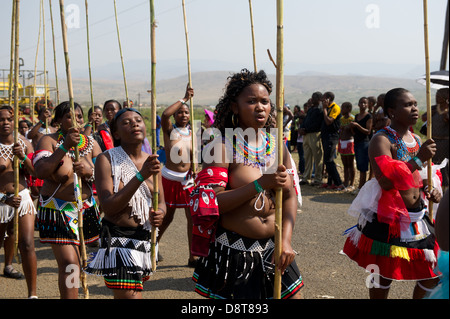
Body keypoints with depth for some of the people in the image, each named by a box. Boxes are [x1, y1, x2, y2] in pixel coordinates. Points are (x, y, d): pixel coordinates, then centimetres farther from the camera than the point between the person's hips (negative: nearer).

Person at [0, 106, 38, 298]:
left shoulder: (24, 143, 4)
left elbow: (35, 172, -1)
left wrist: (23, 157, -18)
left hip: (22, 198, 2)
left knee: (27, 245, -8)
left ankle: (32, 293, -3)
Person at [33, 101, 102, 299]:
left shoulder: (91, 143, 9)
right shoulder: (49, 141, -4)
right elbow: (40, 172, -20)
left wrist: (89, 171, -21)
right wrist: (65, 146, -26)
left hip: (86, 208, 5)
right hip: (56, 209, -4)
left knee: (76, 259, 11)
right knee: (69, 263, -14)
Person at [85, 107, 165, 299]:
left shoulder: (152, 162, 6)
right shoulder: (106, 159, -10)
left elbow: (161, 202, 11)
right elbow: (108, 207, -19)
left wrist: (159, 213, -15)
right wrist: (141, 176, -26)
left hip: (145, 238, 5)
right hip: (117, 238, -5)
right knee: (129, 295, -13)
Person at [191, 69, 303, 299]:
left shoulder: (276, 145, 5)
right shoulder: (223, 146, -10)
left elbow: (289, 196, 4)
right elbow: (210, 204, -19)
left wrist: (286, 239, -8)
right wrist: (260, 184, -25)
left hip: (273, 248, 5)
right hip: (233, 252, -5)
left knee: (292, 293, 11)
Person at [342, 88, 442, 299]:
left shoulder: (417, 140, 10)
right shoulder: (382, 140, -14)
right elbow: (386, 181, -28)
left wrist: (432, 190, 4)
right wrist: (419, 159, -26)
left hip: (418, 218, 8)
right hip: (387, 219, -7)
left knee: (432, 276, 12)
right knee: (383, 276, 6)